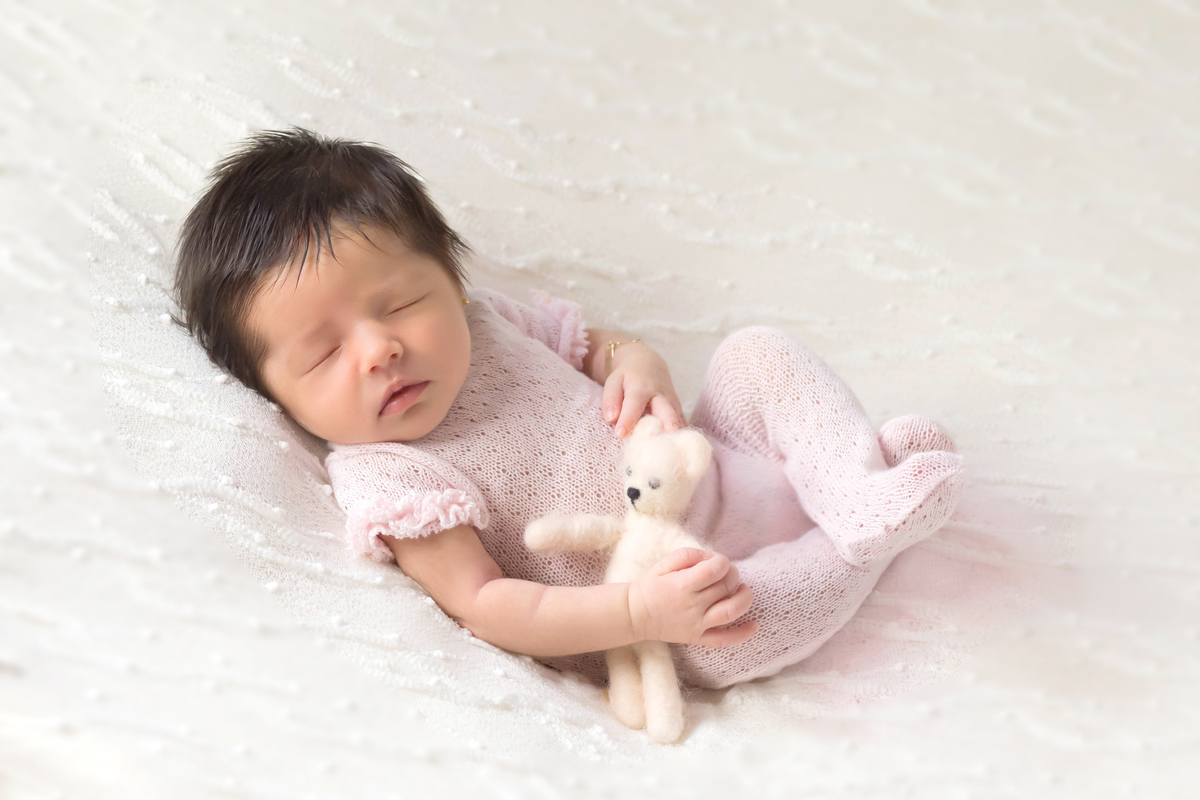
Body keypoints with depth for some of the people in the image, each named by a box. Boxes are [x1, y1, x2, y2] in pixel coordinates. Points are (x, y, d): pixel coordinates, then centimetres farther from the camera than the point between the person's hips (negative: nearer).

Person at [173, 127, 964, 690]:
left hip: (718, 469, 7)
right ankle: (881, 531, -14)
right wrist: (639, 612, -36)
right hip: (664, 577, -7)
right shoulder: (385, 479, -19)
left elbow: (602, 344, 14)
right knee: (714, 635, -36)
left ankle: (858, 483, -13)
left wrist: (639, 368, -12)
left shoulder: (484, 321, -1)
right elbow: (481, 603, -25)